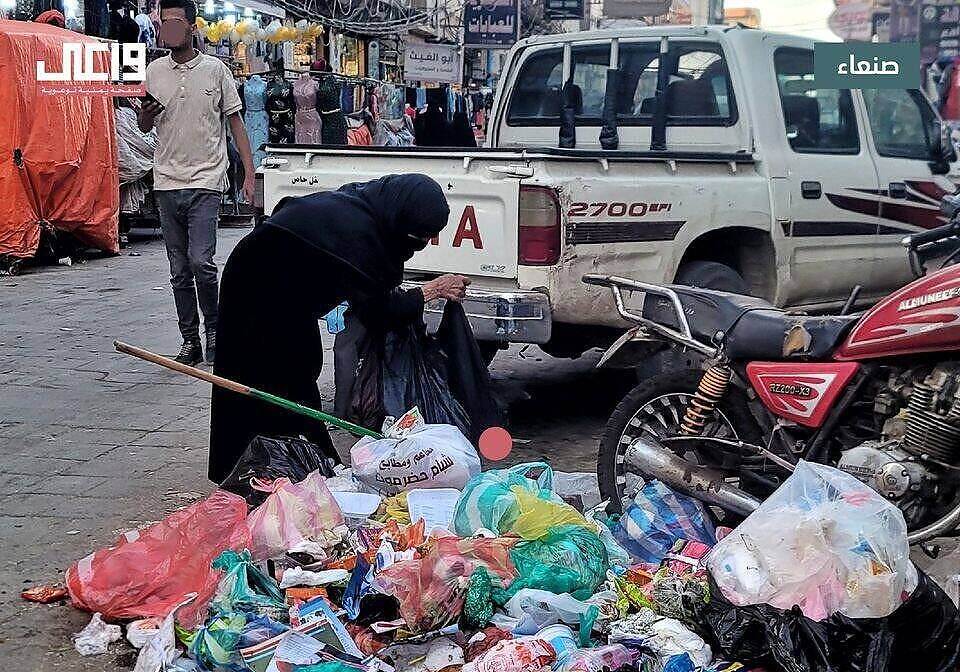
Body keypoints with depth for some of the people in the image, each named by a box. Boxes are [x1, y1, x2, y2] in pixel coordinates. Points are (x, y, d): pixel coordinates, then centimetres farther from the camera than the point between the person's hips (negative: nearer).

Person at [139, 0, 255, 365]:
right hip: (167, 182, 4)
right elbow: (144, 127, 18)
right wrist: (146, 113, -7)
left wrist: (249, 174, -4)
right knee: (179, 270, 7)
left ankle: (213, 329, 6)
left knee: (200, 261, -15)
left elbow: (235, 122, 4)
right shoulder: (155, 71, 9)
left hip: (205, 181, -3)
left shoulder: (215, 69, 1)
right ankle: (190, 340, 16)